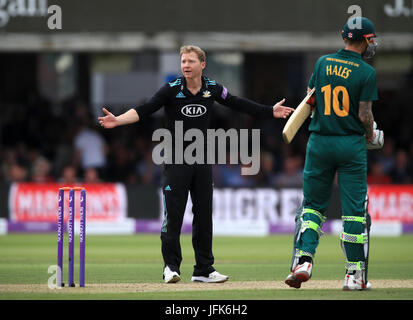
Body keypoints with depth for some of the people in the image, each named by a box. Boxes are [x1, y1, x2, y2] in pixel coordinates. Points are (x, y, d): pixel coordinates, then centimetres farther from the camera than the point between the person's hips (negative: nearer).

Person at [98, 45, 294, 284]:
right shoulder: (172, 89, -9)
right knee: (173, 215, -6)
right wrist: (117, 120, -31)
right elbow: (144, 110, -16)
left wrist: (270, 111, 14)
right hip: (176, 162, -4)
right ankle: (171, 266, 4)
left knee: (204, 215, 6)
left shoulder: (212, 89, 1)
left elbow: (238, 104, 13)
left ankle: (204, 269, 13)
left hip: (203, 161, 4)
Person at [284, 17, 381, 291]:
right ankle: (355, 275, 2)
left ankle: (303, 259, -8)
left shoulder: (323, 63, 5)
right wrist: (371, 137, 8)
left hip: (319, 143, 3)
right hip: (352, 145, -3)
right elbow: (365, 114, -10)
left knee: (313, 204, 10)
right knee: (355, 209, 2)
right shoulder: (366, 72, -8)